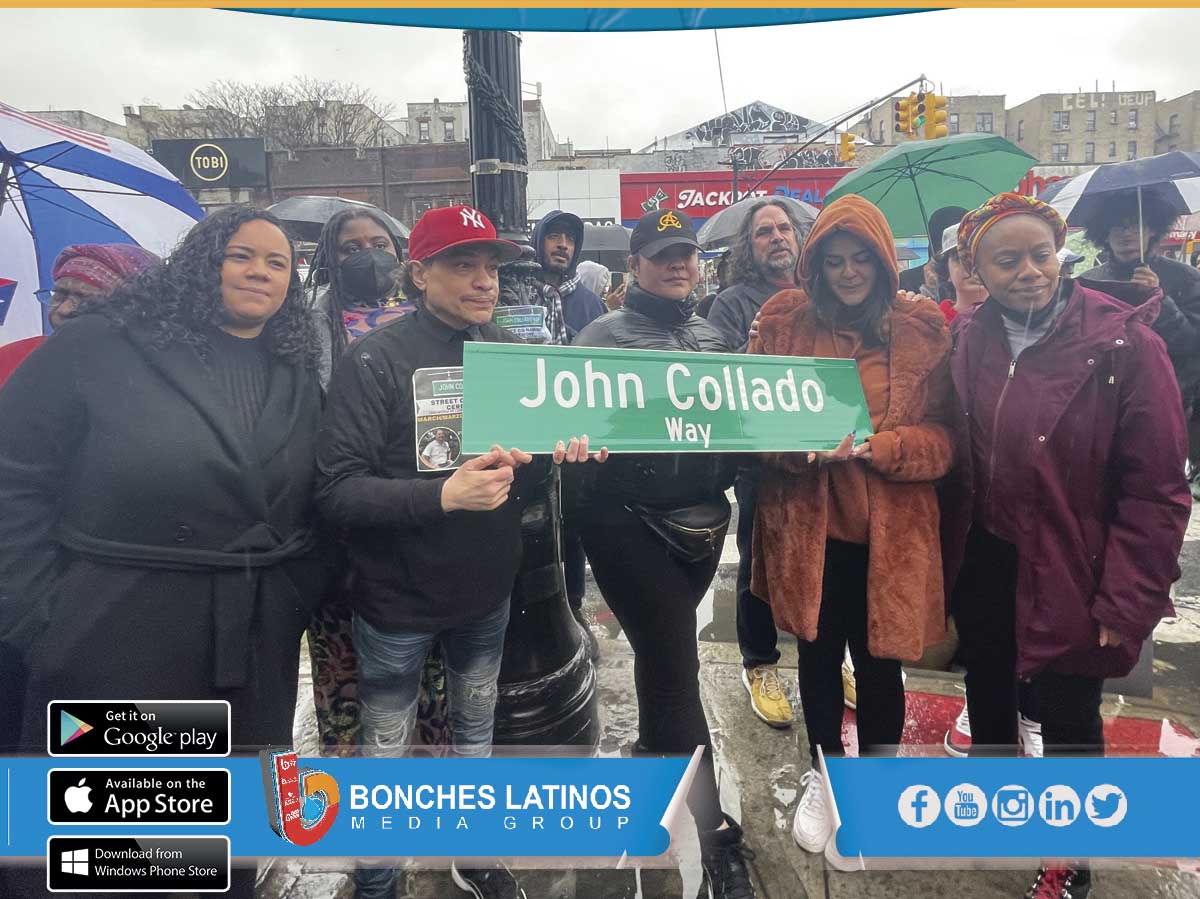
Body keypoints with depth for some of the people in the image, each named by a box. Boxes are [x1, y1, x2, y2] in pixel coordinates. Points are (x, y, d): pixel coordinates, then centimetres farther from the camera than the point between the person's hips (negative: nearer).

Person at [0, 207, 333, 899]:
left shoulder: (300, 376, 7)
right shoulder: (99, 346, -8)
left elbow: (318, 502, 10)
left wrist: (305, 596, 2)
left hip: (258, 641, 4)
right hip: (114, 634, -3)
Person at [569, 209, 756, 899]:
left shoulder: (715, 336, 13)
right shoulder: (605, 335, -3)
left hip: (703, 517, 5)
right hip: (629, 520, -5)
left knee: (664, 650, 20)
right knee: (675, 663, -4)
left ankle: (653, 747, 46)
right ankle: (717, 832, 6)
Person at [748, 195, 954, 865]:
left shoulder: (923, 327, -2)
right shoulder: (785, 321, -1)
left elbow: (943, 437, -3)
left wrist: (874, 446, -21)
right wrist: (798, 444, -20)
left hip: (891, 527, -1)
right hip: (807, 523, 1)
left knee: (879, 660, 9)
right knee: (818, 653, 16)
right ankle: (825, 775, 41)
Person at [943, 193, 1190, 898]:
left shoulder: (1124, 342, -16)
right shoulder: (971, 342, -2)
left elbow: (1156, 489, -15)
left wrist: (1126, 604, -17)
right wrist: (950, 562, 1)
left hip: (1067, 574, -4)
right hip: (983, 563, 4)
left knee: (1067, 718, 13)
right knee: (988, 697, 22)